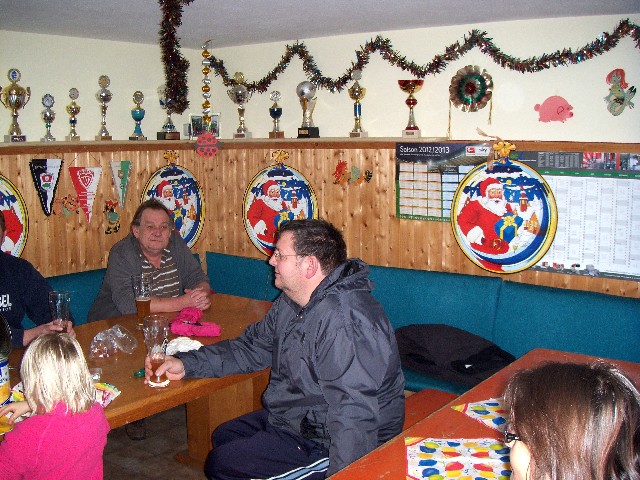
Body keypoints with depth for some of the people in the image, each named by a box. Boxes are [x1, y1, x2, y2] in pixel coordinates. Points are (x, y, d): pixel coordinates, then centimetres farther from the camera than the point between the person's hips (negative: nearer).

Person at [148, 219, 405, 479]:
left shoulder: (344, 320, -32)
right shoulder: (291, 303, 3)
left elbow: (353, 414, -36)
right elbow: (251, 348, 11)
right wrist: (186, 364, 1)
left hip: (328, 444, -10)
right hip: (295, 419, 10)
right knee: (223, 437, 23)